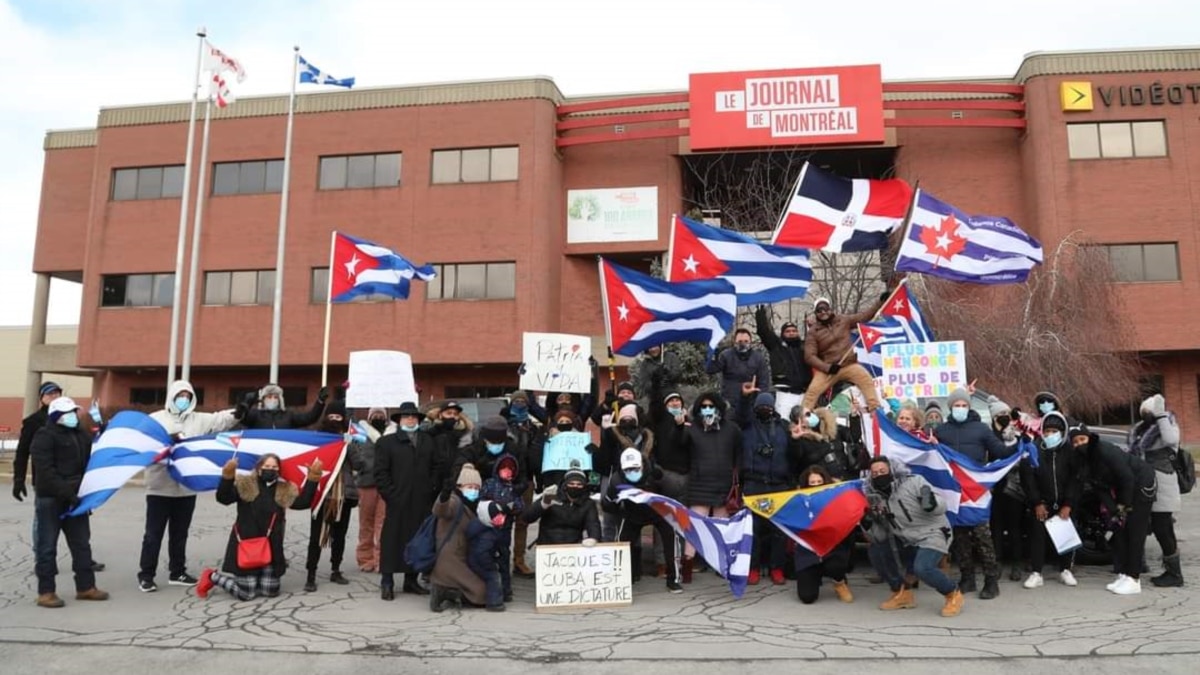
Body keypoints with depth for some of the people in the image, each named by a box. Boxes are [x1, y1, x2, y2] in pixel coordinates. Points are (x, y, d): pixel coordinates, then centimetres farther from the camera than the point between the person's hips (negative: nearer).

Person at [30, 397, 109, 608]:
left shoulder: (81, 435, 13)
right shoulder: (45, 436, -10)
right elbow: (45, 472, -19)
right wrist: (66, 492, -24)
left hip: (75, 498, 7)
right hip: (51, 499, -7)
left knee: (82, 543, 11)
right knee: (47, 546, 2)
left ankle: (85, 587, 19)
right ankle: (46, 592, 10)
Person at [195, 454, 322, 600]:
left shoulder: (285, 491, 5)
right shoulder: (244, 485, -3)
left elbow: (303, 503, -5)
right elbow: (223, 498, -15)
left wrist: (312, 478, -14)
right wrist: (228, 475, -30)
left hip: (271, 548, 4)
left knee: (271, 592, 4)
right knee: (246, 594, -3)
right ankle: (212, 577, 23)